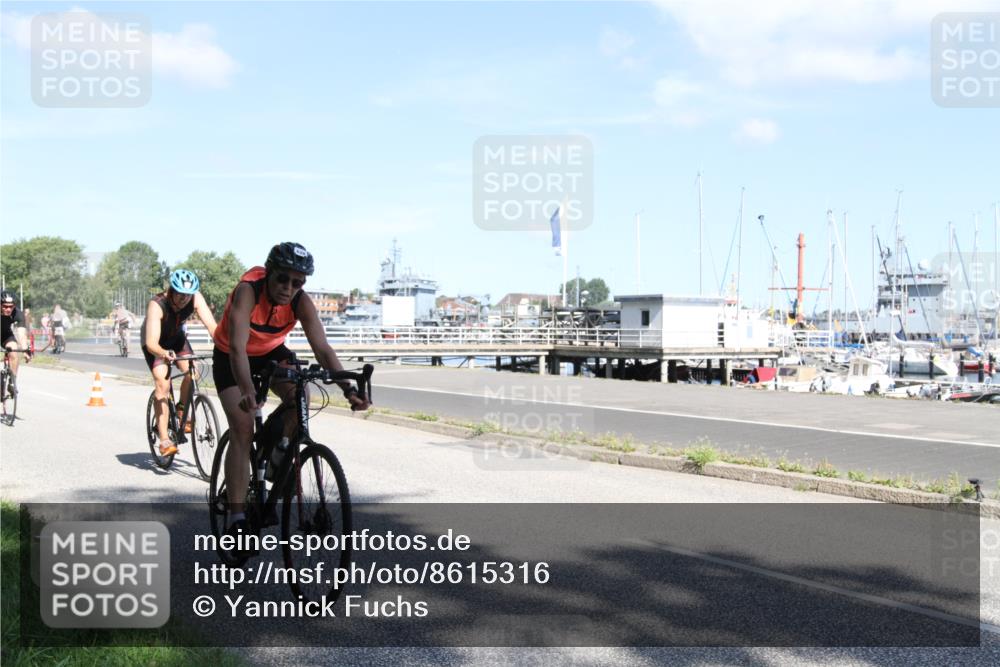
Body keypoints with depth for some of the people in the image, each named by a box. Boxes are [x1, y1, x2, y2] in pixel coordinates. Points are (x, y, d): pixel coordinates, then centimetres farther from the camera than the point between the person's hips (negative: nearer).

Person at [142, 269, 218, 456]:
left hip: (177, 338, 4)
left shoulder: (196, 299, -28)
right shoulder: (157, 305, -37)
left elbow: (211, 325, -35)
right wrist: (165, 354, -64)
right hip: (156, 343, -4)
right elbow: (151, 344, -43)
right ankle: (164, 439, -20)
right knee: (162, 383, -20)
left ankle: (182, 409, 6)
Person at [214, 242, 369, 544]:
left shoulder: (301, 302, -23)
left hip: (271, 353, 4)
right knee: (242, 430, -16)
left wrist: (348, 389, -42)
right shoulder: (247, 292, -34)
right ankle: (237, 519, -14)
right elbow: (237, 346, -45)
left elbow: (323, 349, -27)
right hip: (230, 359, -3)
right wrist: (248, 392, -60)